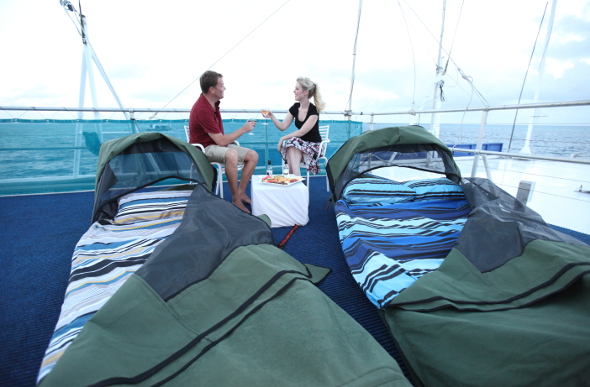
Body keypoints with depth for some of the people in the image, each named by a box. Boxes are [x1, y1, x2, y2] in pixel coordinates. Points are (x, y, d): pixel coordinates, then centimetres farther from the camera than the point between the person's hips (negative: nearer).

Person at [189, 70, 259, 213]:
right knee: (231, 154, -40)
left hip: (217, 143, 9)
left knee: (253, 155, -5)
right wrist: (243, 129, -17)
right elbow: (221, 141, -27)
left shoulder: (213, 102, 4)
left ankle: (241, 192, -3)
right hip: (204, 148, -9)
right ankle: (235, 198, -27)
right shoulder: (202, 110, -25)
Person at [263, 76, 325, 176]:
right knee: (291, 147, -29)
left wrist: (283, 138, -19)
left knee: (292, 143, -31)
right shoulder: (295, 107, 3)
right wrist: (272, 117, -13)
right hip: (300, 143, 4)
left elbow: (301, 132, -20)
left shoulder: (313, 111, -14)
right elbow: (283, 126, 1)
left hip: (313, 145, -4)